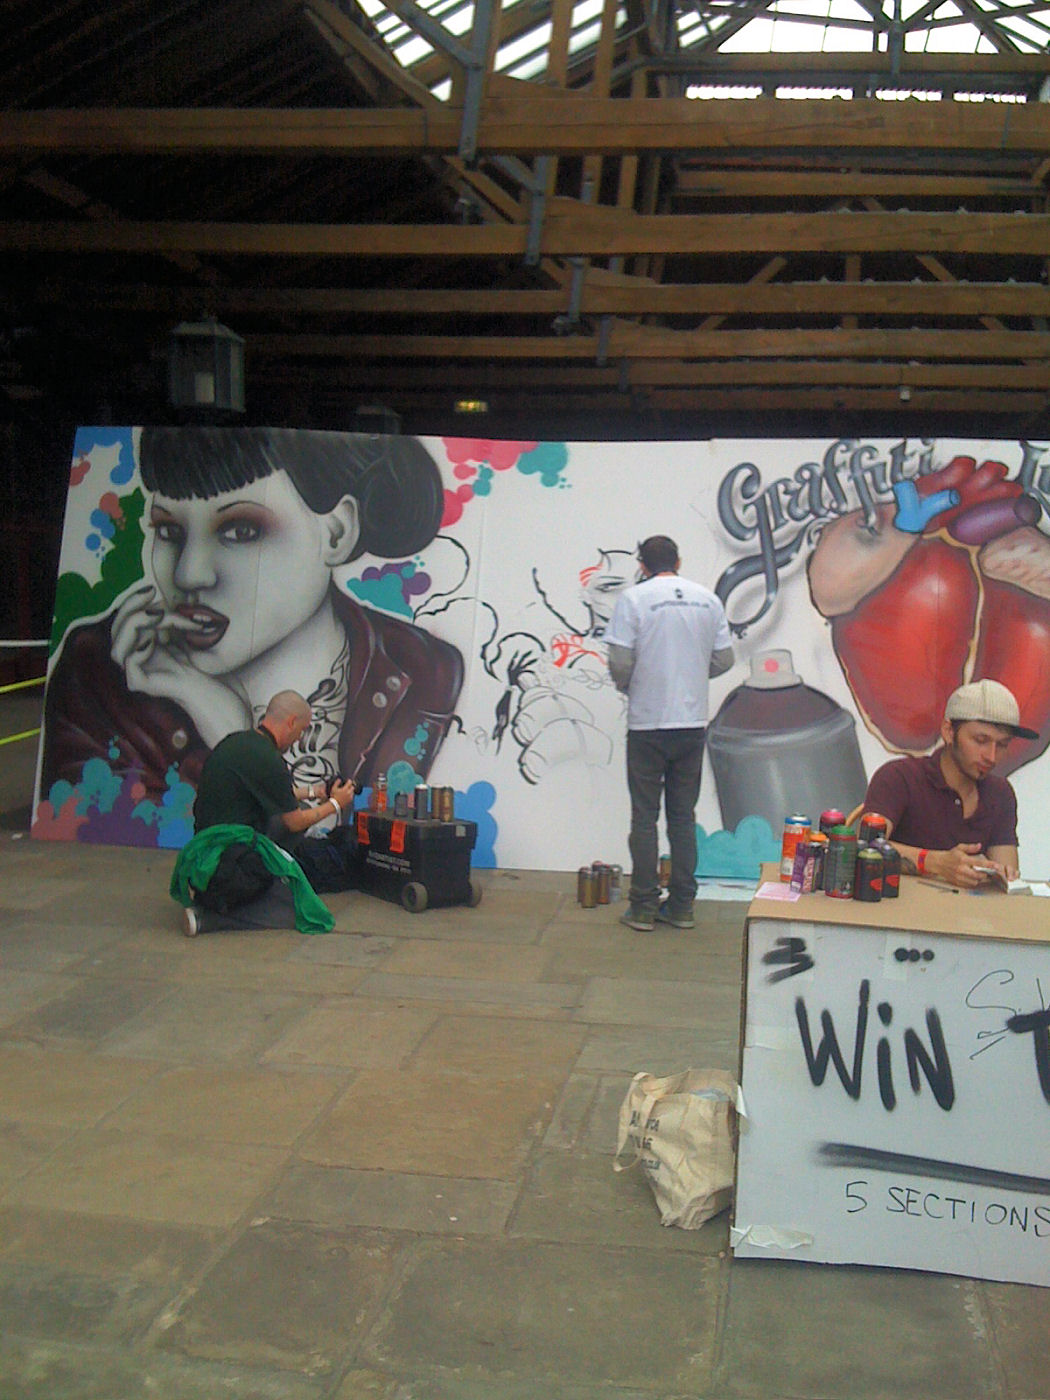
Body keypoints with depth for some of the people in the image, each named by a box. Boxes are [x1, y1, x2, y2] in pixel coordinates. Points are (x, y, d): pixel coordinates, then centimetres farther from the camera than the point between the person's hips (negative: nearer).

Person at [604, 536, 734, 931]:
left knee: (645, 818, 4)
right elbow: (724, 658, 8)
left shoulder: (634, 598, -7)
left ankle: (643, 908, 7)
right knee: (683, 817, 12)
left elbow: (620, 661, -13)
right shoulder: (707, 598, 6)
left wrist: (625, 686, 9)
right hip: (693, 723, 4)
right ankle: (681, 907, 16)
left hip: (648, 724, -4)